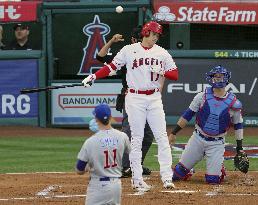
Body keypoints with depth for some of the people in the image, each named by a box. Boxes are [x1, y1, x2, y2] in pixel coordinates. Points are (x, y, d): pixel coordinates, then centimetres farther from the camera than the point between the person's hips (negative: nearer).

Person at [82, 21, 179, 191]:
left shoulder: (162, 53, 8)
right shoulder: (129, 50, 3)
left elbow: (175, 75, 6)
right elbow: (112, 67, 4)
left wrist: (162, 72, -14)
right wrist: (94, 77, -7)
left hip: (154, 99, 2)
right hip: (135, 98, -2)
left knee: (162, 137, -4)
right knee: (137, 139, -1)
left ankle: (167, 178, -5)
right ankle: (137, 179, 1)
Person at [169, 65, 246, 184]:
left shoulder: (233, 103, -4)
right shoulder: (202, 97, -3)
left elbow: (238, 125, 7)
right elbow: (187, 115, 2)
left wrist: (239, 148, 5)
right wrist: (174, 133, 1)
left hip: (217, 144, -1)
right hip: (198, 139, 1)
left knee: (213, 179, -7)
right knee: (179, 171, -2)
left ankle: (219, 169, 27)